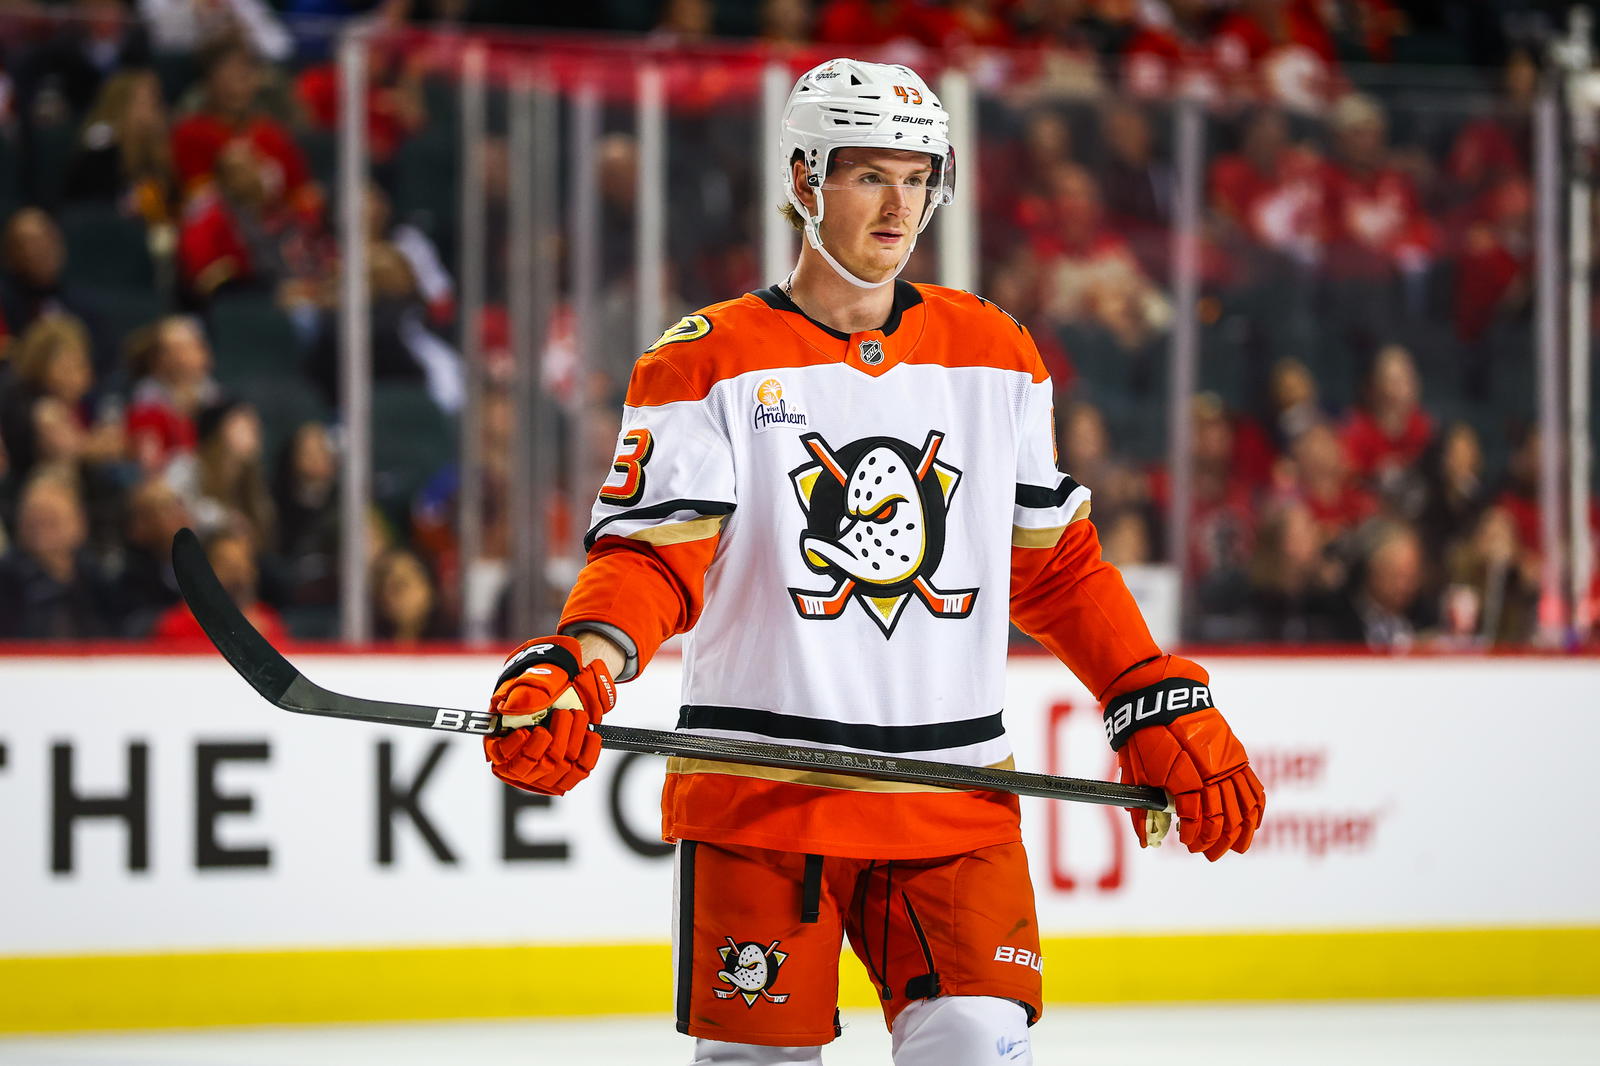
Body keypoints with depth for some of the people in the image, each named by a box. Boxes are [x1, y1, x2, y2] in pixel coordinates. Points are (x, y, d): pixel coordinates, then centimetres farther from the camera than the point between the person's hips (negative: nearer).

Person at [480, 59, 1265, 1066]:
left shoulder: (995, 353, 11)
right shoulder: (709, 362, -1)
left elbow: (1055, 562, 17)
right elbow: (651, 557, -8)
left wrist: (1165, 710, 10)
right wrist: (574, 668, -27)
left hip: (956, 804, 3)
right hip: (759, 791, -3)